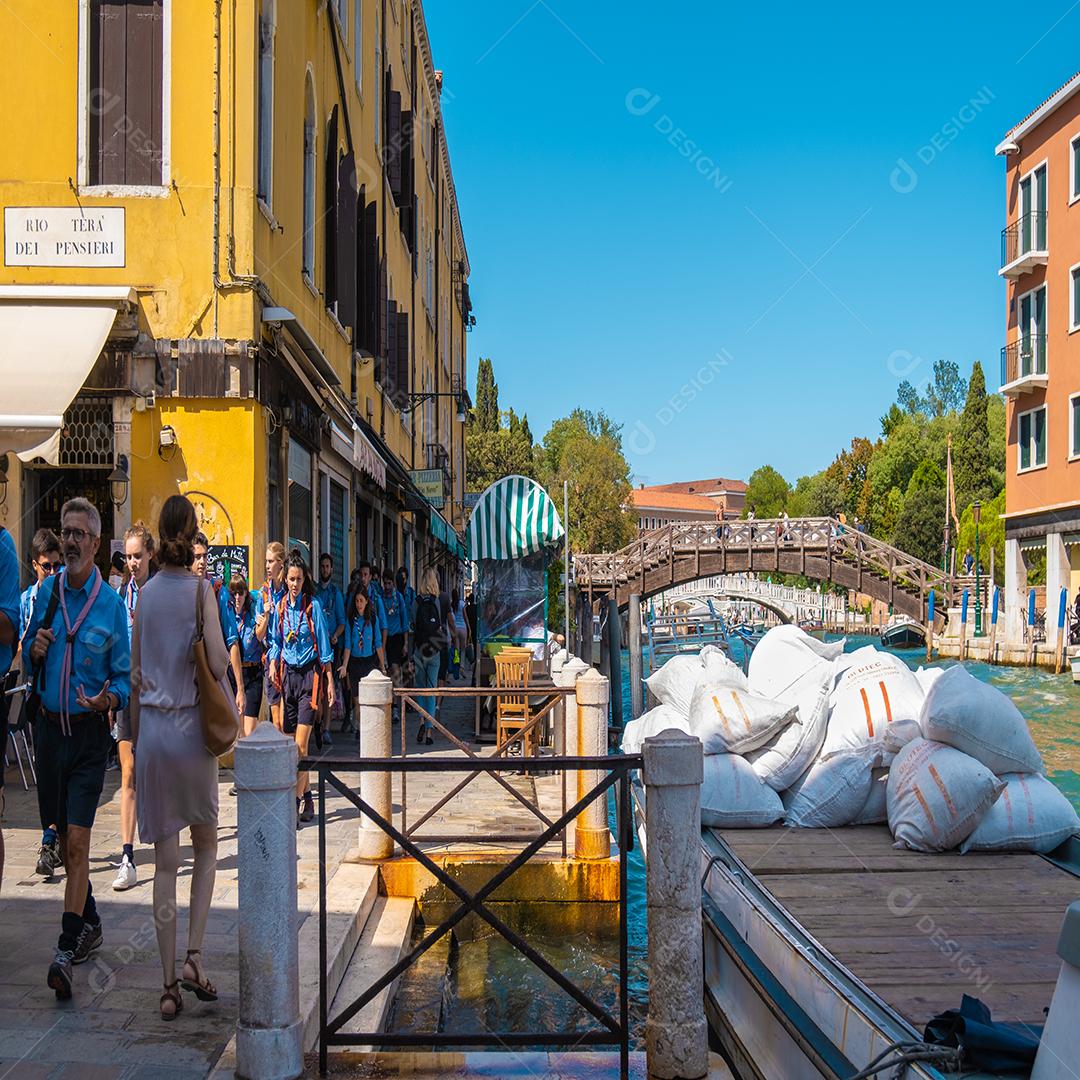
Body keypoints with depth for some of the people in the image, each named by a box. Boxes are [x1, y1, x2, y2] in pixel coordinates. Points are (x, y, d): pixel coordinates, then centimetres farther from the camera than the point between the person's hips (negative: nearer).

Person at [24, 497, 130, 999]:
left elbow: (125, 676, -2)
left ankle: (66, 949, -12)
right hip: (49, 727, 4)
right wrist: (34, 651, -8)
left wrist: (110, 699, -22)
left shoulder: (111, 603, -5)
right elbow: (29, 654, 15)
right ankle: (89, 924, 32)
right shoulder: (47, 591, 6)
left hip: (89, 732, -4)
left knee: (78, 841, -11)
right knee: (63, 839, 14)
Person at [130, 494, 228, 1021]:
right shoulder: (201, 589, -7)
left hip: (151, 727, 3)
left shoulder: (145, 593, 5)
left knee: (165, 862, 6)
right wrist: (227, 650, 5)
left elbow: (135, 677, 9)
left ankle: (169, 983, 8)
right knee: (206, 844, 16)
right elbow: (218, 664, -17)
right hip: (191, 726, -3)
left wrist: (135, 743, 16)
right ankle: (193, 957, 4)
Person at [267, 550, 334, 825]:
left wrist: (329, 682, -5)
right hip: (288, 675, 5)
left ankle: (295, 804, -10)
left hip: (310, 674, -5)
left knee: (300, 745, -11)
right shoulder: (280, 606, 8)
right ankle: (307, 800, 19)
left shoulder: (313, 606, -5)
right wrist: (273, 663, 1)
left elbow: (324, 646, -3)